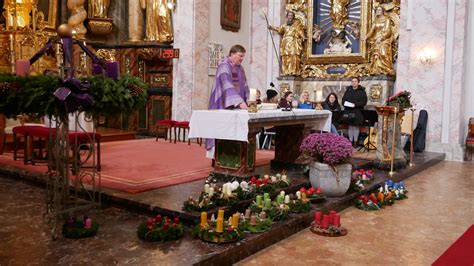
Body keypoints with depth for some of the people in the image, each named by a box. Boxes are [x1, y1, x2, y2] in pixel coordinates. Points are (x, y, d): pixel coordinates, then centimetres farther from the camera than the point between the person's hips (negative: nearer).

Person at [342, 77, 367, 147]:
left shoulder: (362, 91, 0)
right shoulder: (348, 90, 12)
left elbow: (364, 101, -8)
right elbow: (343, 99, 16)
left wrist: (355, 104, -20)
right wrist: (344, 103, -7)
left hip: (357, 112, -3)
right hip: (348, 111, 3)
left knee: (356, 126, 1)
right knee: (350, 126, 7)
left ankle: (355, 142, 9)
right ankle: (350, 141, 13)